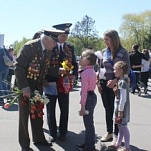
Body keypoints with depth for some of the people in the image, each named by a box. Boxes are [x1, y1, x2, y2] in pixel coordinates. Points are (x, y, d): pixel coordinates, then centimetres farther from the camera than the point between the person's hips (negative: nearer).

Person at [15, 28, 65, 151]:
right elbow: (19, 67, -21)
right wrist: (24, 87, -23)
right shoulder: (29, 47, -21)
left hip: (38, 86, 6)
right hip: (25, 85, -6)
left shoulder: (49, 50, -1)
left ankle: (38, 138, 30)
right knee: (24, 114, 3)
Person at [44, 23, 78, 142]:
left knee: (65, 110, 9)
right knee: (51, 111, 8)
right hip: (50, 83, -2)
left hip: (64, 83, 3)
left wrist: (74, 75, -4)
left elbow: (74, 63, 13)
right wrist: (46, 80, -12)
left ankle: (63, 133, 24)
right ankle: (53, 134, 23)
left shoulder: (70, 47, 7)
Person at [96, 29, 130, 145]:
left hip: (116, 85, -4)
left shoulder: (123, 52, -9)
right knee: (108, 109, 14)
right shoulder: (104, 52, 6)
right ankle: (109, 132, 28)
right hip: (104, 84, 5)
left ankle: (116, 135, 16)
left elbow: (127, 70, -9)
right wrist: (98, 82, 3)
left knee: (115, 110, 4)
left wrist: (115, 81, -19)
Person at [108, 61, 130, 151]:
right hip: (119, 108, 10)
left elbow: (123, 99, -22)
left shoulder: (122, 82, -21)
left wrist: (120, 111, -19)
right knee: (121, 127, 18)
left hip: (122, 109, -10)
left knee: (124, 127, 1)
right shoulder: (122, 81, 8)